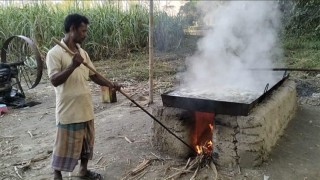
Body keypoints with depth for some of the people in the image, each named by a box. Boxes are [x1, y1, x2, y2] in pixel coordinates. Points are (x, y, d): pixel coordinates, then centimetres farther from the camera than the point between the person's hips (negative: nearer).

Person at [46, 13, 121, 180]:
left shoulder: (82, 52, 8)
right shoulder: (55, 53, -13)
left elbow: (93, 75, 11)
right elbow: (54, 81, -21)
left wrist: (110, 85, -2)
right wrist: (73, 65, -30)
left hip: (85, 107, 7)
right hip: (68, 108, -7)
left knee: (86, 140, 18)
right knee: (65, 144, 5)